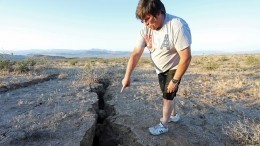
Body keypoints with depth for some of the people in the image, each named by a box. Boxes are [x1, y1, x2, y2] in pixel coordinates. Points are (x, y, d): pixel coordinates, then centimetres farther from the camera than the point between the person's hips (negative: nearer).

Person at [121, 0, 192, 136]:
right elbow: (135, 54, -16)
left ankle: (163, 125, 23)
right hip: (160, 69, 6)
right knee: (167, 95, 20)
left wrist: (175, 80, -25)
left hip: (174, 68, -6)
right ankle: (173, 115, 46)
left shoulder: (177, 26, -32)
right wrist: (127, 77, -20)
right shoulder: (146, 29, -15)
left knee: (167, 96, 0)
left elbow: (186, 57, -31)